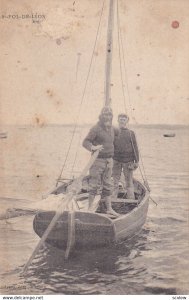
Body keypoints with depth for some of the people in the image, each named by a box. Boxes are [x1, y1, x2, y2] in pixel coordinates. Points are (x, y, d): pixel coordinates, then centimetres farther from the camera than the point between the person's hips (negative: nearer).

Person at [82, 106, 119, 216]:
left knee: (108, 185, 10)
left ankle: (109, 208, 16)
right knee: (95, 184, -3)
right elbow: (85, 142, -15)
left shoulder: (111, 129, 10)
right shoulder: (96, 129, -12)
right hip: (98, 160, -7)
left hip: (109, 160, 7)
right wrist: (93, 147, -33)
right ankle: (90, 207, 9)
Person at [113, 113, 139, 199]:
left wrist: (136, 161, 0)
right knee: (115, 181, 5)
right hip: (116, 160, 1)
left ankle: (131, 200, 11)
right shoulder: (114, 132, 5)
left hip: (128, 161, 0)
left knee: (129, 182, 4)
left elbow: (135, 148, 4)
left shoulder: (131, 133, 4)